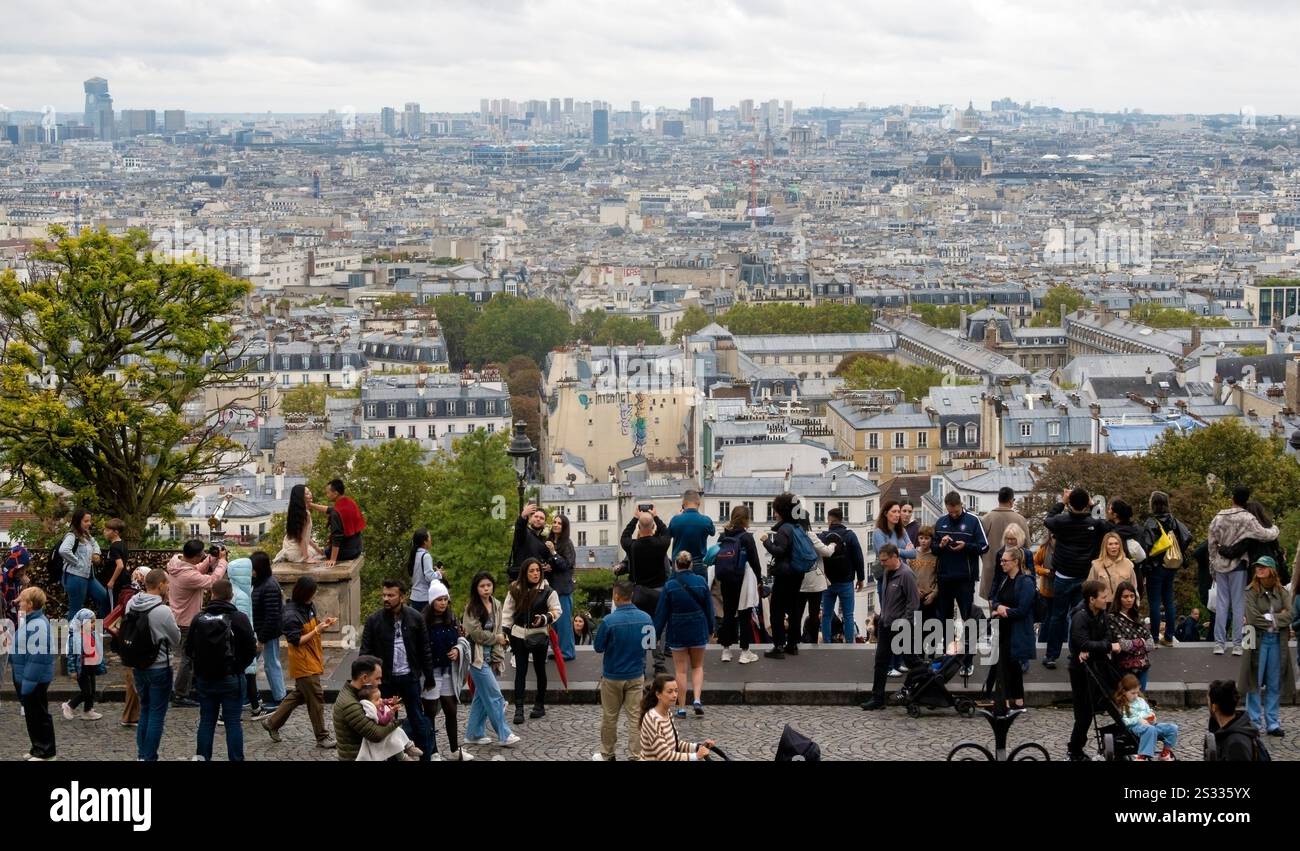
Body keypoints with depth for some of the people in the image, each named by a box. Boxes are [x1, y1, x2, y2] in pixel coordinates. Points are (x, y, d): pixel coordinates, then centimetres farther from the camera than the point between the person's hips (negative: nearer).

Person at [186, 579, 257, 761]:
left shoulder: (199, 618, -2)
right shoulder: (239, 618, -11)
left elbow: (188, 649, 3)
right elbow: (251, 650, -10)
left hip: (205, 678, 3)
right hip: (231, 678, -3)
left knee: (206, 720, 13)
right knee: (233, 722, 2)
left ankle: (202, 756, 14)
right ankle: (236, 759, 3)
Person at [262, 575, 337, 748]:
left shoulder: (309, 607, 4)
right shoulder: (291, 615, -22)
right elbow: (296, 641, -19)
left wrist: (323, 624, -4)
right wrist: (317, 630, -24)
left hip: (312, 659, 9)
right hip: (303, 663, -9)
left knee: (299, 694, 20)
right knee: (316, 698, -3)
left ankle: (272, 723, 32)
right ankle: (322, 737, 7)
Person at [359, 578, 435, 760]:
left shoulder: (415, 618, -5)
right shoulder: (374, 620, -7)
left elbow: (424, 650, 1)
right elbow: (365, 652, -5)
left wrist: (429, 676, 1)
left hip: (409, 677, 0)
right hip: (385, 679, 0)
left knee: (417, 719, 9)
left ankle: (427, 756, 18)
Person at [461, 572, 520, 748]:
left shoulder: (496, 605, 9)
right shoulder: (471, 608, -10)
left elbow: (498, 632, 8)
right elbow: (476, 633, -15)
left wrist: (498, 657, 0)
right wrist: (496, 638, -2)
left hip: (490, 656, 7)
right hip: (477, 657, -7)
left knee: (482, 697, 11)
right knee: (494, 696, -7)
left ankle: (473, 734, 20)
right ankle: (504, 735, -3)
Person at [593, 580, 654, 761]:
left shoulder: (609, 621, -21)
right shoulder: (646, 618, -9)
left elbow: (598, 648, -9)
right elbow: (650, 643, 7)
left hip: (612, 677, -2)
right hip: (637, 676, 2)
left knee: (609, 717, 14)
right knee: (636, 717, 7)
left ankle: (607, 754, 27)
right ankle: (635, 756, 7)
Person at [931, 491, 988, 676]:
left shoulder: (972, 521, -5)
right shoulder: (941, 522, 7)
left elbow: (984, 546, -6)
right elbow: (932, 547, 13)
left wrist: (966, 546, -21)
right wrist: (940, 545, -8)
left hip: (965, 578, -4)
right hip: (945, 577, 4)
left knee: (968, 619, -2)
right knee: (944, 618, 12)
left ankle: (967, 661, 2)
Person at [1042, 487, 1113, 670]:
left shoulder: (1062, 521, -11)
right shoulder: (1094, 524, -12)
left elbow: (1047, 519, 10)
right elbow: (1108, 525, 9)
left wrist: (1061, 502, 18)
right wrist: (1092, 507, 7)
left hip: (1063, 577, 0)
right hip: (1084, 578, 0)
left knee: (1058, 616, 10)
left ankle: (1051, 655, 15)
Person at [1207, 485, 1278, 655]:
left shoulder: (1219, 517, 3)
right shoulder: (1247, 519, -12)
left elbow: (1211, 542, 7)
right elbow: (1266, 535, -13)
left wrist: (1213, 563, 16)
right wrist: (1275, 529, 9)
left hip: (1221, 564, 4)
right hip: (1238, 565, -4)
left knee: (1221, 603, 7)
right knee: (1238, 604, 2)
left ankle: (1219, 644, 5)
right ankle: (1237, 645, 3)